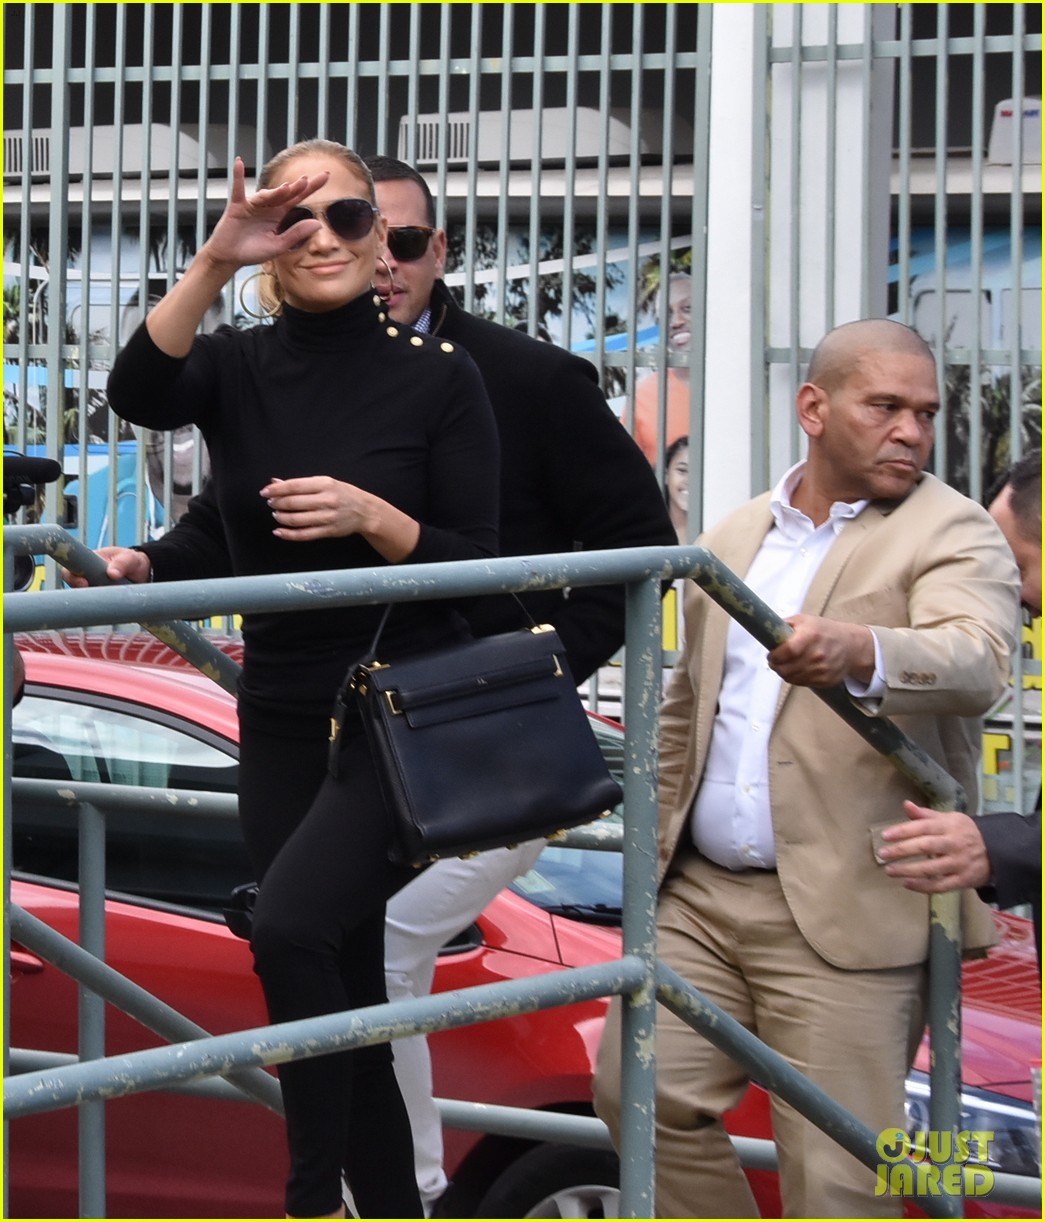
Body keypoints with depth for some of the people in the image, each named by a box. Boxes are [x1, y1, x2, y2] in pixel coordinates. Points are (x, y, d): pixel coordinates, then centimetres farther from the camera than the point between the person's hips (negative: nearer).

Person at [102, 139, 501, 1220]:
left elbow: (477, 566, -6)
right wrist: (214, 264, -30)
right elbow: (137, 393, -18)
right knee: (346, 987, 9)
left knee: (290, 926, -26)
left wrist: (371, 515, -22)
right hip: (281, 720, 5)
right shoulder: (237, 368, 5)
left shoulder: (438, 377, -4)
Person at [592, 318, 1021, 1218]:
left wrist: (859, 653, -43)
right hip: (699, 895, 6)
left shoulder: (952, 533, -2)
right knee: (641, 1091, -2)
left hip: (845, 913, -5)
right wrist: (661, 836, 20)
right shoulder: (734, 539, 16)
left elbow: (975, 662, -24)